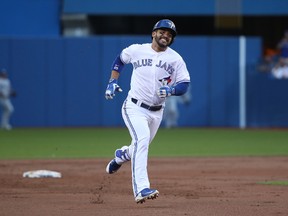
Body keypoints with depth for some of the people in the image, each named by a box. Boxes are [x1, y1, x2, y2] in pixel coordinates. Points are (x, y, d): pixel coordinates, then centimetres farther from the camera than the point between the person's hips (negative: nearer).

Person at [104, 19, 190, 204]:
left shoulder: (176, 59, -3)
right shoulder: (136, 50, -4)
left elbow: (184, 84, -5)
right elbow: (120, 59, 16)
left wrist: (171, 90, -26)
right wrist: (113, 81, 6)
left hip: (156, 112, 4)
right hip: (134, 107, -4)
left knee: (141, 146, 19)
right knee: (142, 139, -27)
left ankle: (122, 154, 59)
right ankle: (141, 189, -36)